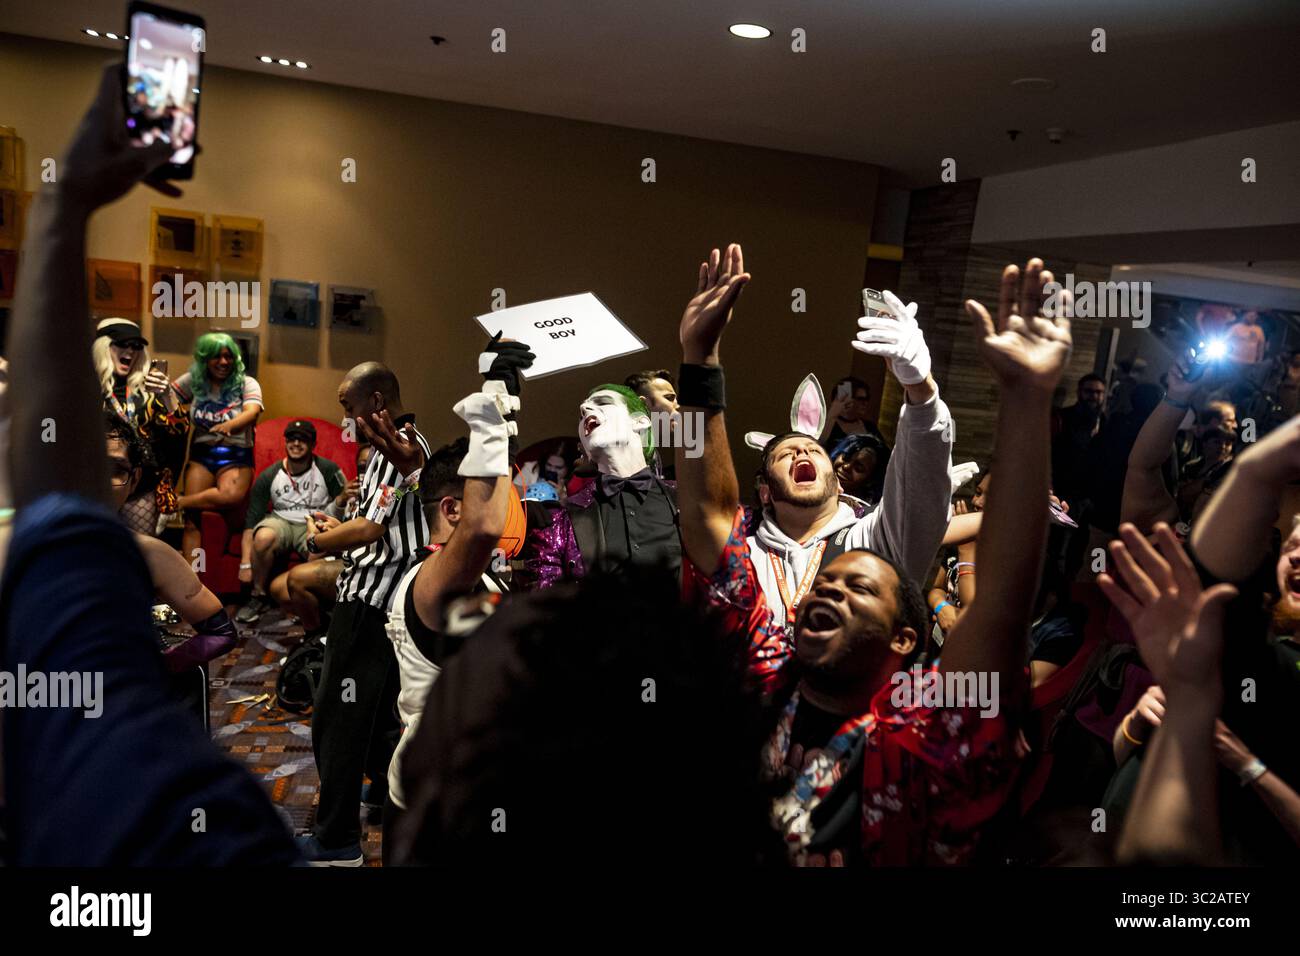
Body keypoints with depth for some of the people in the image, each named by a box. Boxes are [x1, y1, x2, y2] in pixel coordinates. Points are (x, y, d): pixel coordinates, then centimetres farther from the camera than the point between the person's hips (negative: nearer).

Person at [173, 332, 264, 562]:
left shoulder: (247, 383, 0)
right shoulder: (193, 381, 8)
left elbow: (252, 412, -17)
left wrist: (229, 425, -37)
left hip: (236, 456, -2)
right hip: (201, 454, 2)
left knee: (232, 495, -33)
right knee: (192, 519, -13)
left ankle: (177, 502, -13)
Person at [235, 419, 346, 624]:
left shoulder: (328, 470, -4)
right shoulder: (269, 476, 0)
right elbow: (251, 520, -2)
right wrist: (245, 564, -9)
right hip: (281, 521, 2)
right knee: (263, 537, -34)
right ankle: (259, 597, -10)